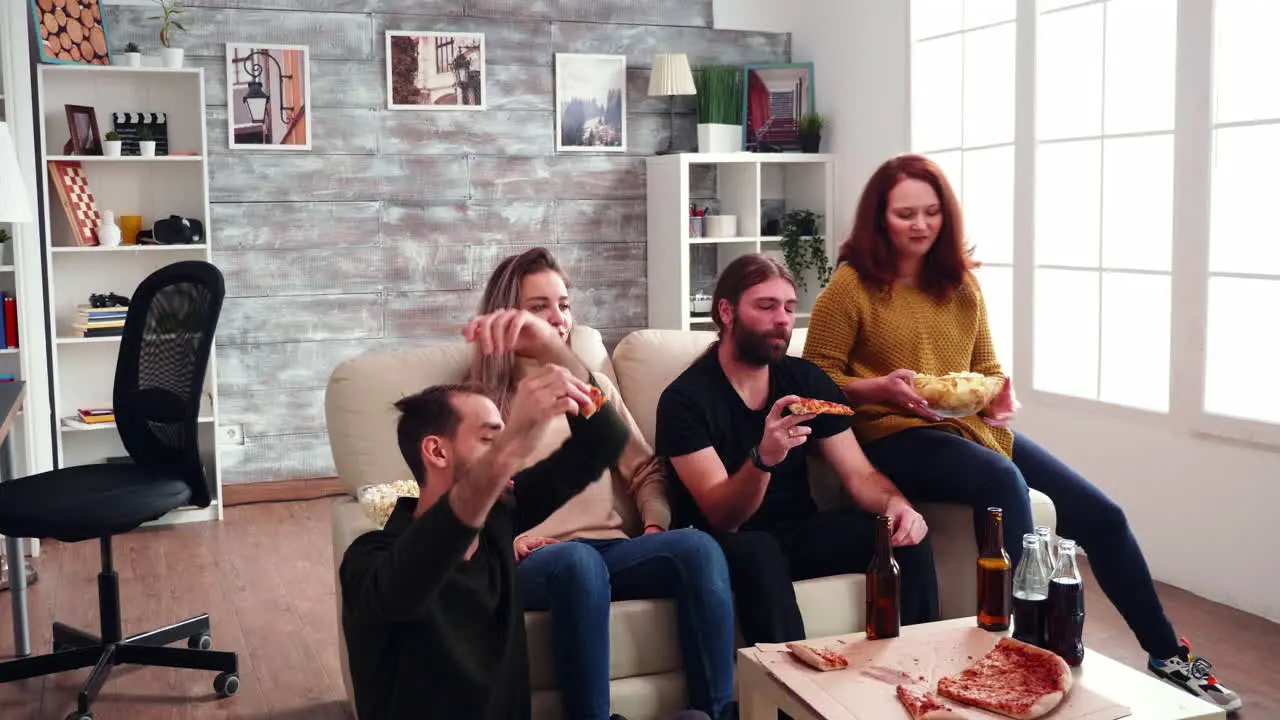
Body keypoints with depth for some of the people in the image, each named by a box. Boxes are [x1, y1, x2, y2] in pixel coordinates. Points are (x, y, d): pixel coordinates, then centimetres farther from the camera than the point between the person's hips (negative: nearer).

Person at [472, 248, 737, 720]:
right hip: (529, 561, -3)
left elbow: (645, 471, 22)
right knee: (577, 560, -41)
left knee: (698, 546, -29)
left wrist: (656, 522, 3)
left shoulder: (595, 388, 22)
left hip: (610, 548, 4)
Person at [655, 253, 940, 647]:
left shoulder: (807, 379, 1)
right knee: (759, 553, -37)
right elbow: (722, 518, -21)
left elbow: (860, 475, -1)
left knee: (906, 534, -18)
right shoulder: (685, 398, -15)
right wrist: (763, 458, -42)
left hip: (800, 532, 5)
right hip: (727, 547, -5)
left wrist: (897, 504, -25)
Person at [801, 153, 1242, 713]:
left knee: (1102, 515, -4)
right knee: (1001, 479, -38)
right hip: (894, 436, -6)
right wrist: (881, 387, -21)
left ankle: (1167, 654, 13)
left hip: (971, 427, 6)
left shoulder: (961, 285, 13)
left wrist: (1002, 397, -3)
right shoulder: (851, 286, -4)